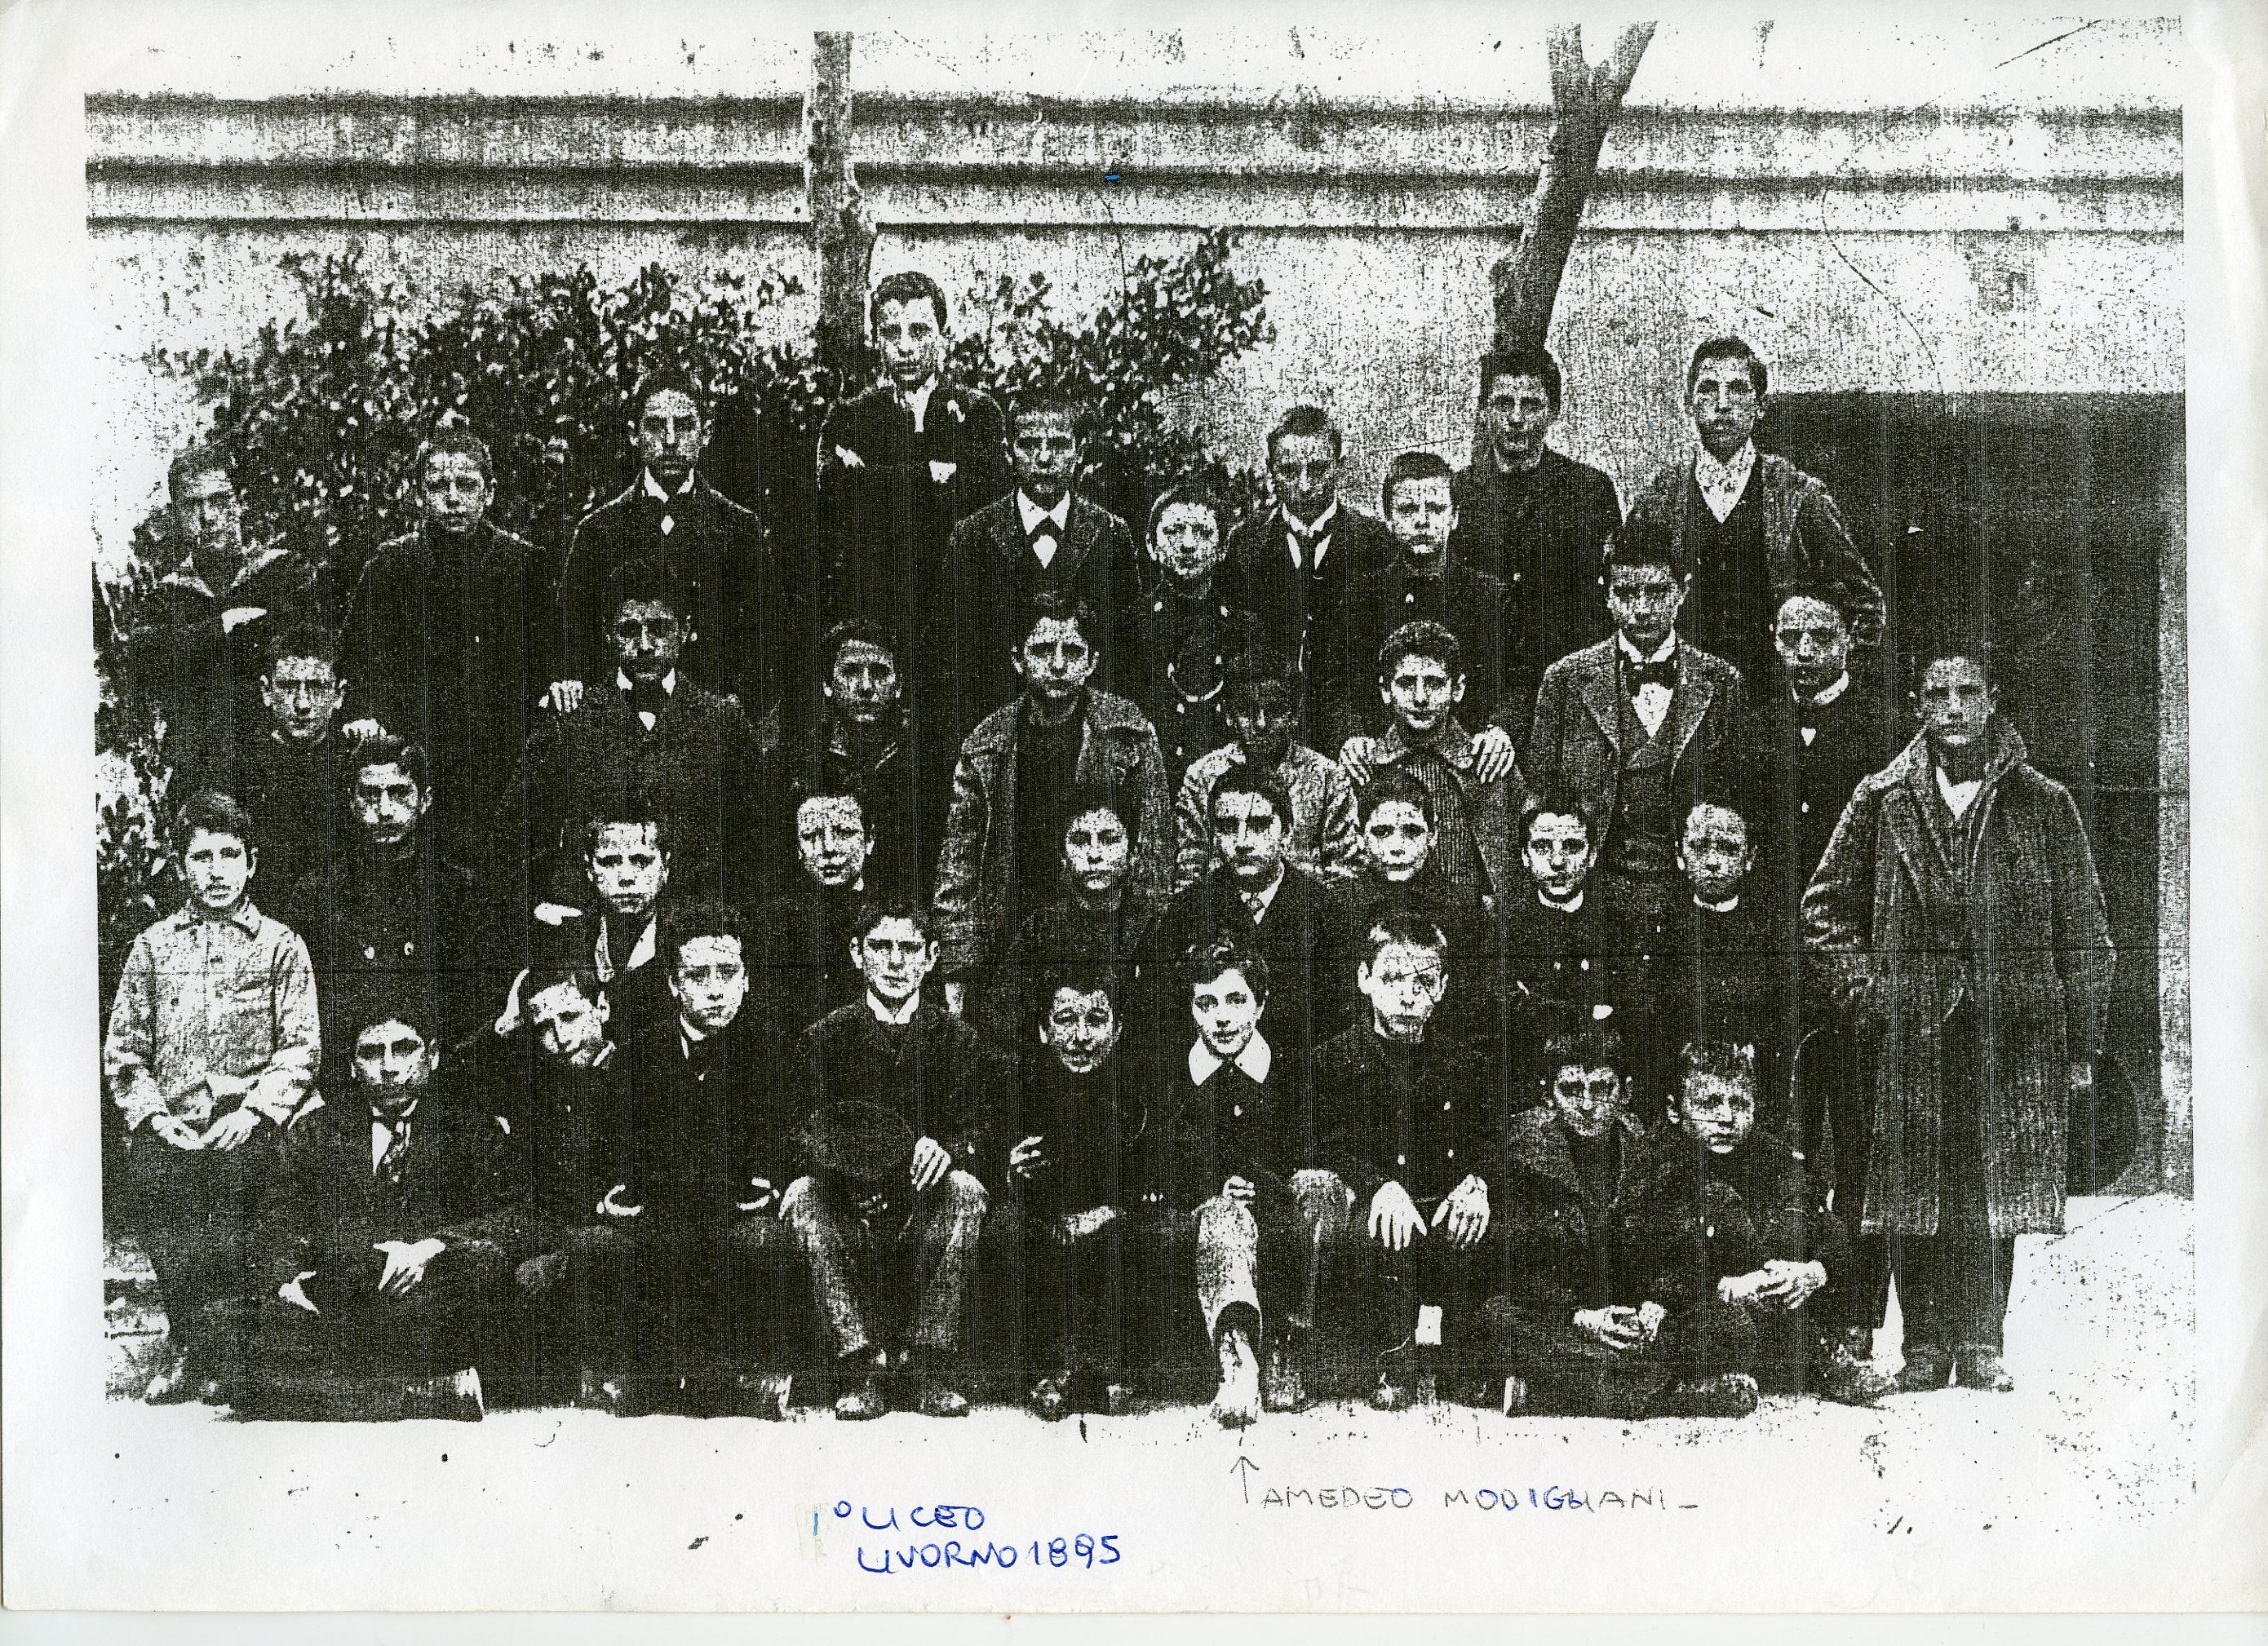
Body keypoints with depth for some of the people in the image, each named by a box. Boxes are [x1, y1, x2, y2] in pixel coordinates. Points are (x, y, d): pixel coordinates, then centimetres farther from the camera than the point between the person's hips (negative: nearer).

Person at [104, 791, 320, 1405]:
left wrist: (252, 1111, -10)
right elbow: (122, 1048, 13)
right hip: (171, 1124, 2)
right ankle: (194, 1344, -15)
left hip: (247, 1122, -1)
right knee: (146, 1170, -28)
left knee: (233, 1170, -31)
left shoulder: (279, 945, 12)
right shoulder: (153, 946, 18)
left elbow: (301, 1048, 4)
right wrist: (152, 1114, -3)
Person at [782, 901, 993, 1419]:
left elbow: (974, 1130, -2)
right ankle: (860, 1370, -29)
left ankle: (934, 1371, -27)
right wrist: (859, 1168, -31)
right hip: (848, 1204, 0)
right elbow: (812, 1128, -7)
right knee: (805, 1193, -30)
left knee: (964, 1189, -31)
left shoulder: (954, 1036, 6)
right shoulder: (828, 1035, 5)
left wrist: (944, 1147, -28)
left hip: (925, 1208, 0)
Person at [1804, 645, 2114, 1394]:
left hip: (2012, 1031, 0)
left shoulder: (2044, 804, 6)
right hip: (1913, 1031, 1)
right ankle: (1925, 1347, 10)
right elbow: (1827, 908, 13)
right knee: (1914, 1195, 1)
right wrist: (1866, 993, 1)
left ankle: (1982, 1345, 11)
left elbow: (2085, 932, 6)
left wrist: (2081, 1044, 2)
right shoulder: (1883, 801, 8)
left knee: (1996, 1195, 1)